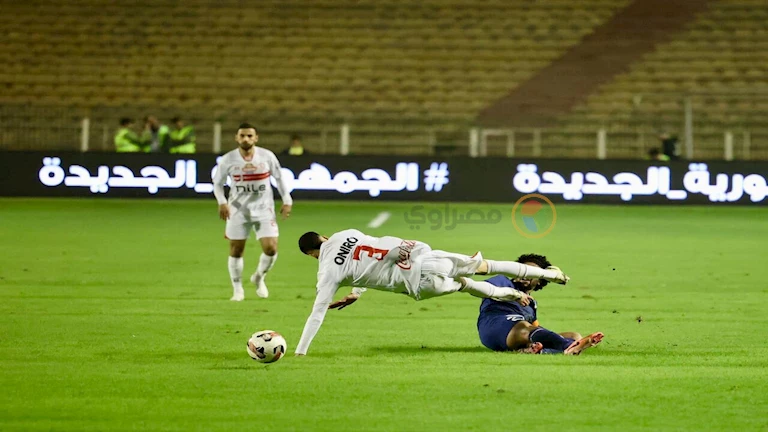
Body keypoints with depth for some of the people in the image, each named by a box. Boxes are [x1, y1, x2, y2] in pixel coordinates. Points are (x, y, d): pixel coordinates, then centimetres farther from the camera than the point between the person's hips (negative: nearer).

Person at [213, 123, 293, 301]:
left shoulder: (267, 156, -8)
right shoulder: (227, 160, -10)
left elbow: (279, 178, 6)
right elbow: (217, 183, 2)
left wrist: (287, 201, 2)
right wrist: (222, 202, -14)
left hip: (263, 209, 0)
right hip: (238, 210, 0)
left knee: (271, 249, -9)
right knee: (236, 251, 3)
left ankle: (259, 278, 21)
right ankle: (237, 290, 20)